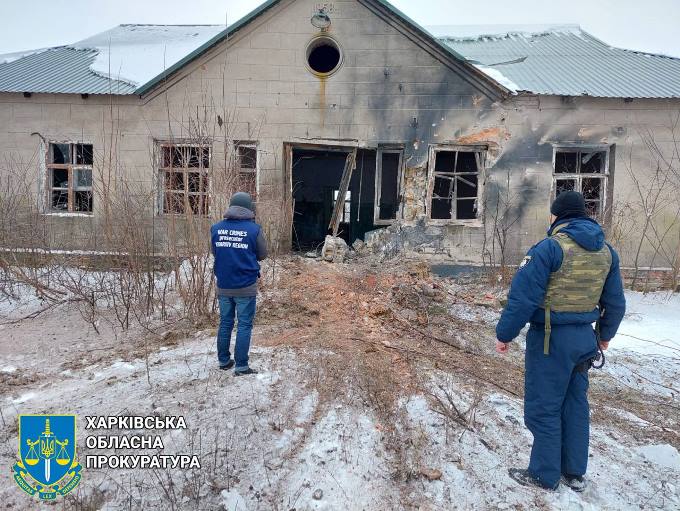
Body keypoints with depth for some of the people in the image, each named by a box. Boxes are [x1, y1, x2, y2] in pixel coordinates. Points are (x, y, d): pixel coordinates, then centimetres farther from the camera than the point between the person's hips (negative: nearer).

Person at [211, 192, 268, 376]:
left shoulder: (216, 228, -1)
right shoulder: (254, 229, -12)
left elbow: (214, 252, 12)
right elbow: (262, 255, 0)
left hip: (223, 286, 4)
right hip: (246, 287, -4)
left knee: (225, 323, 17)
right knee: (244, 326, 4)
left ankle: (223, 361, 27)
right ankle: (241, 366, 6)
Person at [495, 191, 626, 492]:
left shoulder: (550, 247, -16)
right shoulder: (606, 251, 7)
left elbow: (523, 297, -19)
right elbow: (615, 302, 15)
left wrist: (504, 334, -9)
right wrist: (605, 334, 30)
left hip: (550, 338, -7)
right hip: (585, 337, 8)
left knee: (544, 408, 6)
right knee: (575, 403, 19)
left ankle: (545, 475, 19)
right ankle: (574, 473, 31)